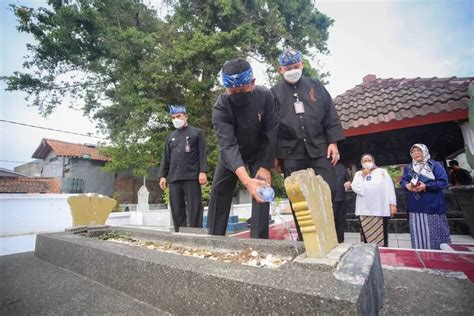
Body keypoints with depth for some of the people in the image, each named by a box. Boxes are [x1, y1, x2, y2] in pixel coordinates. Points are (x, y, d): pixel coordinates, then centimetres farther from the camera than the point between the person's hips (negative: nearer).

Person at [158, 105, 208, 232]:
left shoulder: (197, 133, 8)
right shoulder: (171, 136, 21)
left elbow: (202, 154, 0)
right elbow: (166, 158, 19)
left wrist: (203, 171, -12)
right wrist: (163, 175, 10)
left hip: (192, 177, -4)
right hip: (174, 178, 5)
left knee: (194, 209, -4)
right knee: (176, 210, 5)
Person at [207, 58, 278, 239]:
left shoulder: (265, 96, -25)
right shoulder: (220, 107, -30)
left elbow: (271, 133, -18)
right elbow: (228, 145, -42)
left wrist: (265, 166, -21)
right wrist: (247, 180, -55)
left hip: (259, 152, 0)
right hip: (231, 154, 0)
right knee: (218, 192, 1)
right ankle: (213, 238, 15)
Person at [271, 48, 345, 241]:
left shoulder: (315, 85, 12)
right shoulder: (275, 92, 7)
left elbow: (330, 116, 10)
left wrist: (333, 142, 0)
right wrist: (274, 155, 0)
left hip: (319, 148, 2)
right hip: (291, 153, -1)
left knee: (329, 191, 0)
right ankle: (304, 239, 18)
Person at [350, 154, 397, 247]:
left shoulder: (382, 171, 10)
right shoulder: (358, 174, 13)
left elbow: (390, 188, 4)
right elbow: (355, 188, 0)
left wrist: (393, 204, -3)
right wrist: (362, 175, -5)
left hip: (380, 210, -1)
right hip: (364, 211, 2)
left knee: (381, 236, 1)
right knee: (367, 236, 5)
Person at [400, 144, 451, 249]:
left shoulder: (435, 165, 3)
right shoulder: (408, 167, 15)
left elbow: (443, 182, -7)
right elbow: (403, 181, 5)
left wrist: (426, 186, -19)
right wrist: (407, 185, -18)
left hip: (433, 205, -3)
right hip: (415, 206, 3)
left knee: (435, 233, 1)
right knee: (418, 234, 6)